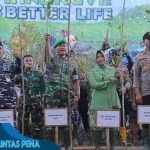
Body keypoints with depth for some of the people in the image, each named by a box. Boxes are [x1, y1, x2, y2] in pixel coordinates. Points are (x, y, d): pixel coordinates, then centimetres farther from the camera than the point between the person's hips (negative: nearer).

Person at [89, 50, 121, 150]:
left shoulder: (112, 69, 11)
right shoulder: (93, 71, 5)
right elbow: (93, 85, -10)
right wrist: (108, 82, -14)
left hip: (111, 101, 2)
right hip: (98, 103, -2)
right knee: (96, 125, -2)